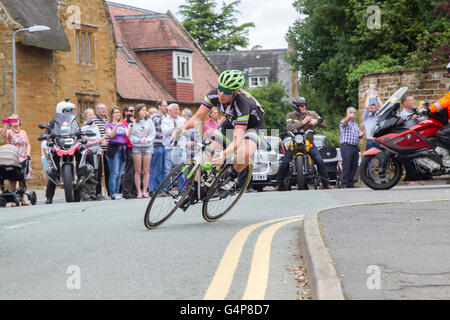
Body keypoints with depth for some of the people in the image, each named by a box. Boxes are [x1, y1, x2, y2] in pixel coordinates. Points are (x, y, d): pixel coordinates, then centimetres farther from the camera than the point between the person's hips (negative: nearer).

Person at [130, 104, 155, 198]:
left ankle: (145, 191, 5)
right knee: (138, 171, 0)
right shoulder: (133, 122, -1)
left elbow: (152, 134, 3)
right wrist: (139, 140, -18)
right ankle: (139, 192, 3)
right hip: (137, 148, -2)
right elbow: (131, 136, -3)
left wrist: (146, 139, -14)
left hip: (148, 147, 2)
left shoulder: (149, 121, 6)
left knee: (146, 171, 1)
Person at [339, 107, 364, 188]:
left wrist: (361, 135, 2)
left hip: (355, 147, 7)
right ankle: (344, 184, -9)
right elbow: (345, 122, -26)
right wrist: (349, 117, -50)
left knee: (354, 166, 5)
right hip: (346, 146, -7)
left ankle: (351, 184, 11)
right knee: (346, 166, -10)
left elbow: (359, 135, 28)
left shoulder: (356, 124, 23)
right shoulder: (343, 122, -1)